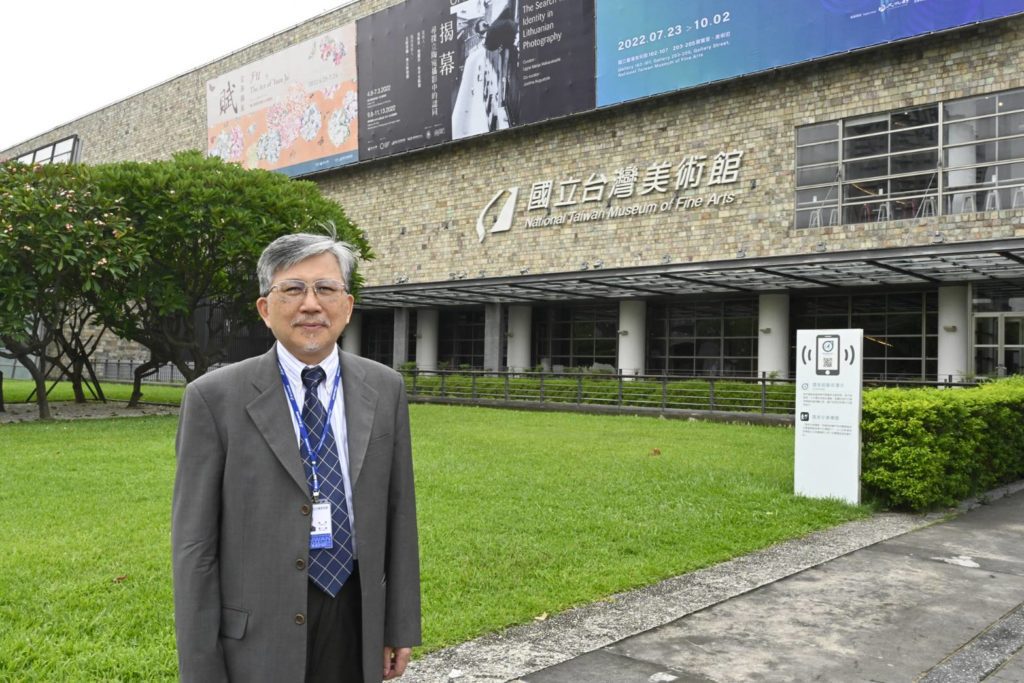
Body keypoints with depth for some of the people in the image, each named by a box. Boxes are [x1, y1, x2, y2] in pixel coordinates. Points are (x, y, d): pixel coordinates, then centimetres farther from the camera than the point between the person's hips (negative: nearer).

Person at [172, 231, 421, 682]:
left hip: (356, 619, 3)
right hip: (258, 634, -2)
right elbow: (194, 544, -8)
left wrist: (400, 625, 5)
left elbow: (398, 514, 4)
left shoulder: (384, 389, 0)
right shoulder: (215, 397, -9)